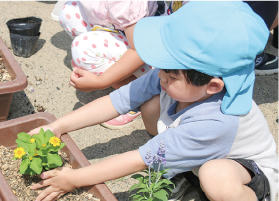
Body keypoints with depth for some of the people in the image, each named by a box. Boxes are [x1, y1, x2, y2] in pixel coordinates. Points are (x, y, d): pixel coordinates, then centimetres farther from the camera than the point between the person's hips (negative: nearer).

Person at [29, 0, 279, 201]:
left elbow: (140, 160, -35)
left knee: (216, 178, -42)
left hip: (254, 171, -6)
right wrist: (59, 126, -18)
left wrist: (75, 179, -27)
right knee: (150, 105, -13)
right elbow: (118, 100, -16)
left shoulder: (215, 122, -41)